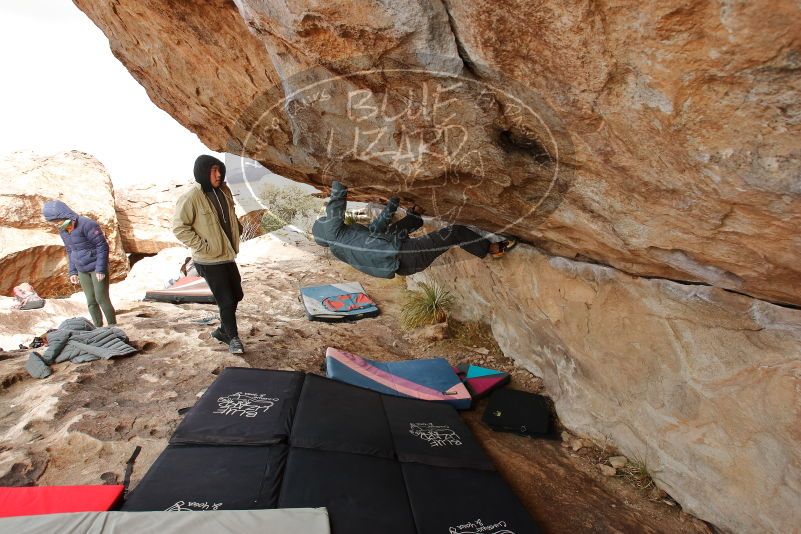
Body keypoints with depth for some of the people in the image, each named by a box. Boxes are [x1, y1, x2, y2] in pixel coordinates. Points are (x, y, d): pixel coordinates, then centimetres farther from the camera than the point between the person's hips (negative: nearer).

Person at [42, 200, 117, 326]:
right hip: (82, 271, 7)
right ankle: (98, 327, 15)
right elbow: (70, 251, 17)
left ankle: (112, 325, 5)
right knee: (91, 301, 7)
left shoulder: (87, 224, -19)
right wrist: (73, 272, 11)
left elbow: (102, 246, -19)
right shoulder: (63, 231, 6)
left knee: (102, 298, -6)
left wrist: (101, 269, -20)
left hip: (97, 268, -7)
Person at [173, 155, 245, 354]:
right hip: (209, 260, -7)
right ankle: (233, 337, 19)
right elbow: (179, 227, -17)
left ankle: (223, 330, 35)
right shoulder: (191, 198, -19)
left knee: (237, 295, 15)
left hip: (227, 255, 7)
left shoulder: (223, 191, 3)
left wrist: (237, 229, 11)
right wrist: (201, 246, -18)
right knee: (226, 300, -1)